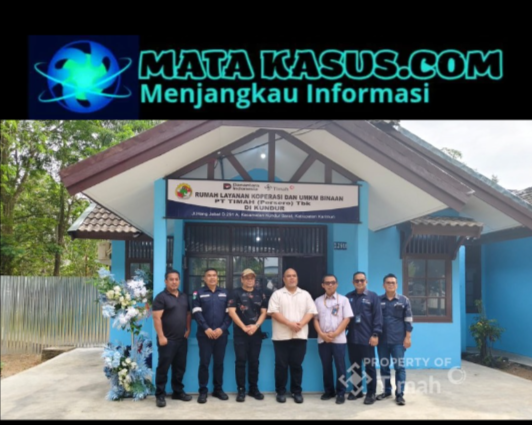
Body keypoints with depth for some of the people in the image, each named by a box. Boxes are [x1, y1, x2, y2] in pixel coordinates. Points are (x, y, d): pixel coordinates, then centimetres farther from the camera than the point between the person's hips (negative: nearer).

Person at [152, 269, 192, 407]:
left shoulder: (184, 297, 12)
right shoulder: (161, 297, -10)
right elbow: (157, 318, -15)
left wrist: (188, 329, 7)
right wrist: (161, 336, -19)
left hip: (182, 339, 6)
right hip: (167, 339, -6)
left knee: (180, 367, 13)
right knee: (163, 367, 0)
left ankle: (178, 391, 25)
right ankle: (160, 395, 10)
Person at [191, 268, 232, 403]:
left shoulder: (224, 293, 10)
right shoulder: (198, 293, 3)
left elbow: (229, 312, 4)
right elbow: (196, 313, -6)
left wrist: (222, 328, -9)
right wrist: (206, 329, -16)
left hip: (221, 334, 2)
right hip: (205, 334, -2)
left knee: (219, 363, 9)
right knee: (204, 363, 0)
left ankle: (218, 389, 21)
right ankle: (203, 391, 10)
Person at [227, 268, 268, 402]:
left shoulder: (260, 294, 9)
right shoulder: (236, 293, -1)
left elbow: (264, 312, 6)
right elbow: (231, 312, -9)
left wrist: (256, 326, -10)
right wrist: (244, 327, -13)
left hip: (256, 333, 3)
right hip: (240, 333, -3)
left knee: (254, 361, 8)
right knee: (241, 361, -1)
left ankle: (254, 388, 18)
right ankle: (241, 390, 7)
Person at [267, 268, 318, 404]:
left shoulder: (305, 294, 10)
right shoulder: (277, 294, 1)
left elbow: (311, 312, 5)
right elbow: (273, 312, -8)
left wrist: (301, 324, -13)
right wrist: (290, 324, -17)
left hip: (300, 335, 2)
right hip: (281, 336, -2)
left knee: (297, 365, 7)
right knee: (281, 365, 3)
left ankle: (297, 391, 17)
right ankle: (281, 391, 14)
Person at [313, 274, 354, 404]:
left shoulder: (343, 300, 2)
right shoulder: (318, 301, 8)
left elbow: (347, 318, -4)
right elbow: (315, 319, 7)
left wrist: (335, 333, -13)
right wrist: (321, 334, -8)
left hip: (339, 339, -2)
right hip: (322, 339, 2)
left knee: (340, 366, 0)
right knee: (326, 366, 9)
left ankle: (341, 393, 9)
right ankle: (329, 391, 20)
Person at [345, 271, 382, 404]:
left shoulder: (373, 297, 0)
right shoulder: (348, 297, 9)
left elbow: (378, 317, -5)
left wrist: (375, 334, -11)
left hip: (367, 338, -3)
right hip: (352, 338, 4)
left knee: (369, 366, 3)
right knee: (355, 366, 12)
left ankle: (371, 393, 12)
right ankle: (357, 390, 24)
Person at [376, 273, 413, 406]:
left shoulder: (404, 300, 1)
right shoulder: (378, 300, 4)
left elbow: (408, 320, 1)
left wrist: (408, 337, -4)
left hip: (398, 340, -2)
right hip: (382, 340, 2)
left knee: (399, 367, 1)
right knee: (384, 366, 11)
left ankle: (400, 394, 9)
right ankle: (387, 391, 25)